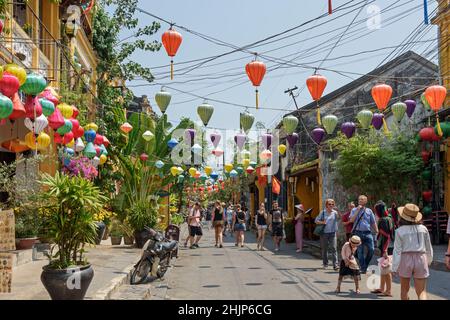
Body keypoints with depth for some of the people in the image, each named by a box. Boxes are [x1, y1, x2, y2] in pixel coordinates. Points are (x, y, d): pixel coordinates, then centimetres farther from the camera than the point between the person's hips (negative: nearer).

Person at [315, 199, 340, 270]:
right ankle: (325, 264, 20)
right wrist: (322, 222, -12)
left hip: (333, 233, -1)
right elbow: (316, 220, 6)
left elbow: (339, 216, -16)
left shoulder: (335, 212, 3)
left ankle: (335, 264, -10)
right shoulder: (323, 212, 5)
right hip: (324, 233, 1)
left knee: (334, 248, -10)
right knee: (324, 249, 8)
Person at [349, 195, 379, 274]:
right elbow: (351, 220, -9)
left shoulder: (369, 211, 10)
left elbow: (373, 222, 12)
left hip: (367, 233, 1)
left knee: (371, 249, -6)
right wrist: (358, 210, -10)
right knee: (360, 252, 1)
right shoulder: (354, 210, 6)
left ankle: (365, 264, 17)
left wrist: (377, 231, 5)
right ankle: (363, 269, 10)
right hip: (358, 233, -1)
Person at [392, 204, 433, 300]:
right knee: (421, 292, 3)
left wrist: (394, 268, -3)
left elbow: (397, 250, -8)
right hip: (421, 259, 2)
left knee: (404, 290, 17)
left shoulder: (400, 231, -7)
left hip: (405, 260, -1)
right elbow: (428, 248, 10)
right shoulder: (423, 229, 1)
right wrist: (429, 260, 28)